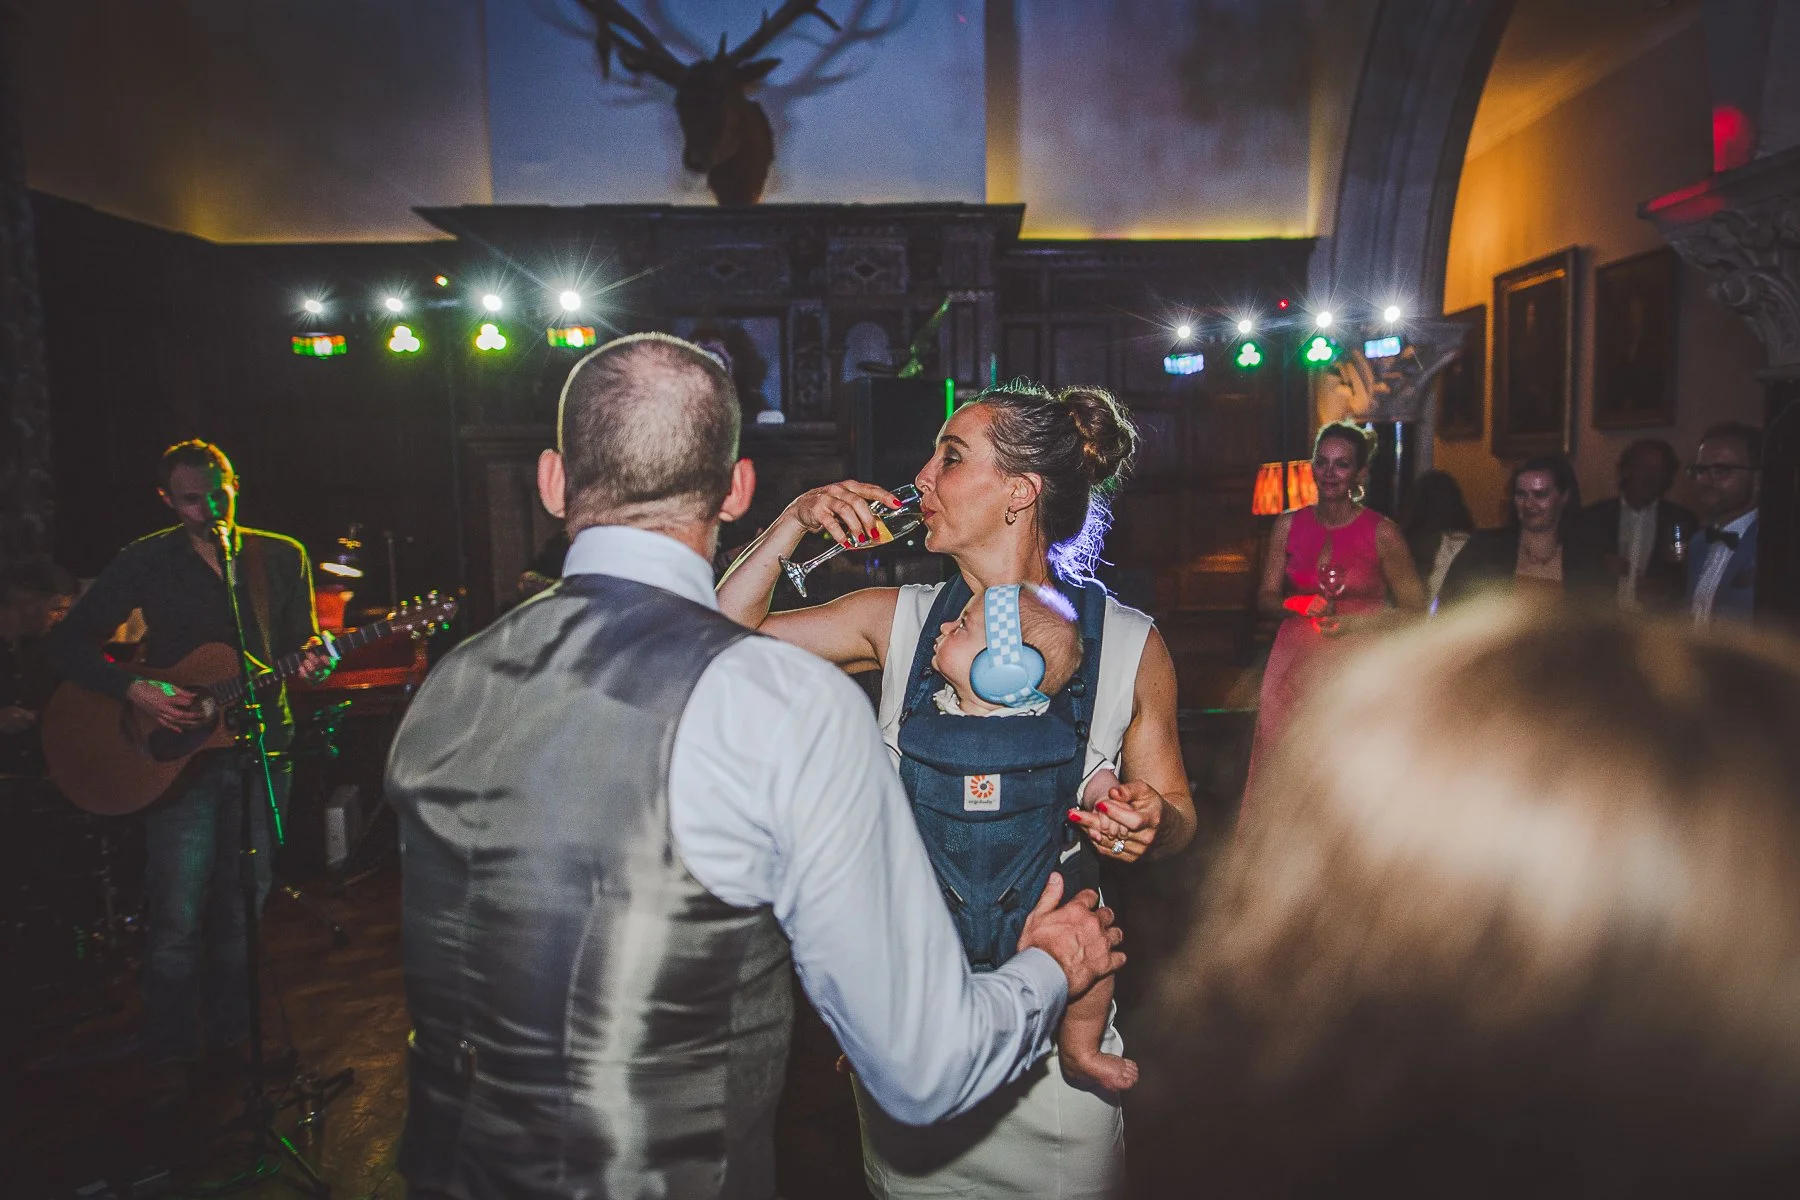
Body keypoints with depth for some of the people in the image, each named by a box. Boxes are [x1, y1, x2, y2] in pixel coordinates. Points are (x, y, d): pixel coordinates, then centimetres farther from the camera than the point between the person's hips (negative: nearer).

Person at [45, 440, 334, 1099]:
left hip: (261, 751, 2)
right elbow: (69, 644, 0)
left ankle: (229, 1036, 28)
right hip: (178, 755, -2)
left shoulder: (283, 557, 7)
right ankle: (170, 1057, 17)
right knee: (177, 919, -2)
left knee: (242, 909, 10)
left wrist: (314, 657, -13)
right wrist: (136, 691, -15)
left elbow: (303, 638, 11)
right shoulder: (144, 562, 0)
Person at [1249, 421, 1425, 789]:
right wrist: (1302, 604, -7)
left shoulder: (1382, 532, -2)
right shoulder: (1288, 526, 7)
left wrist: (1356, 622, -13)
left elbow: (1414, 610, 0)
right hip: (1297, 658, 2)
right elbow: (1265, 598, 11)